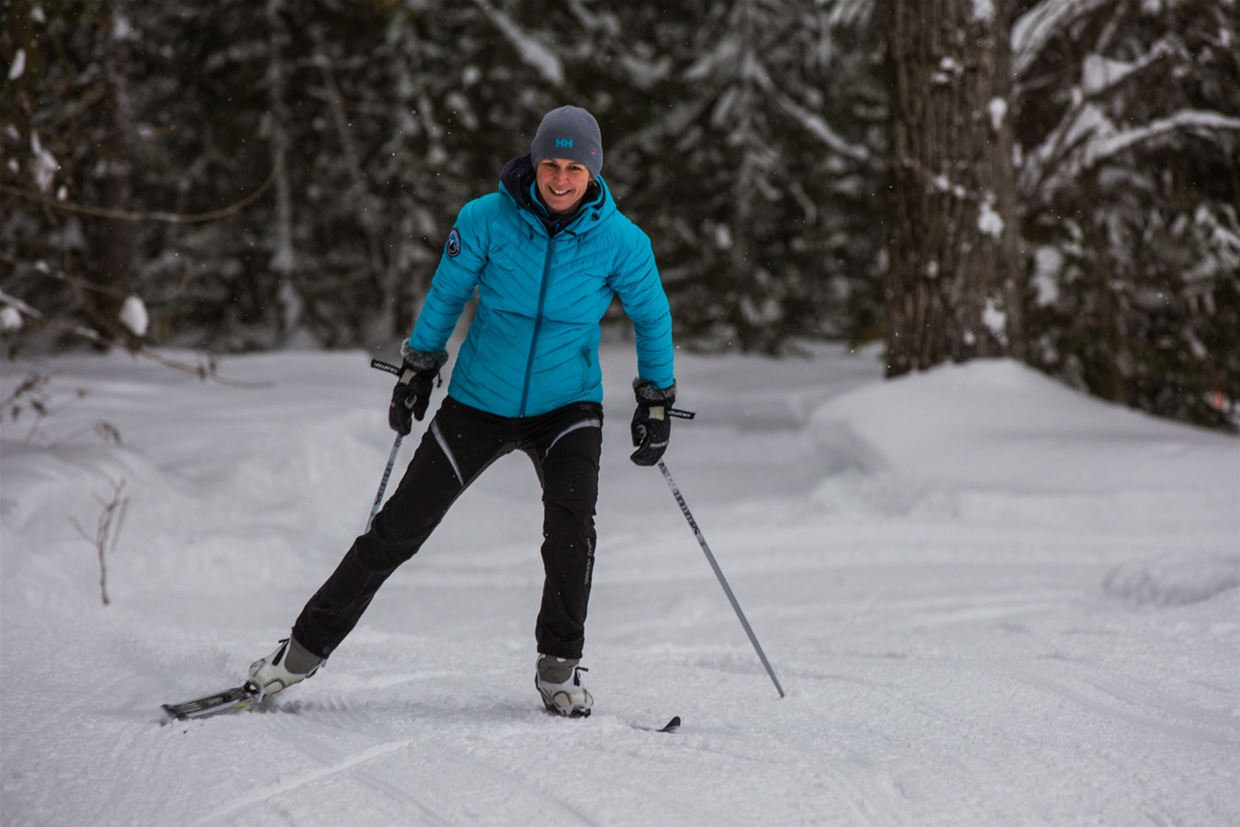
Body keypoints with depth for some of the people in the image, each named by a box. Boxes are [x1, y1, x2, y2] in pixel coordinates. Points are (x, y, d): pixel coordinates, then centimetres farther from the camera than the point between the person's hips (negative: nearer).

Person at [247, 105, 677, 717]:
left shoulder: (619, 241, -13)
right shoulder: (488, 220, -15)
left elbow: (652, 317, 4)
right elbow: (446, 293, 2)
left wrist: (656, 402, 5)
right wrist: (418, 367, 7)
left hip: (567, 406, 0)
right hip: (480, 402, 0)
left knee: (572, 524, -25)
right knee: (398, 529, 2)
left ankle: (559, 667, -8)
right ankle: (306, 647, 12)